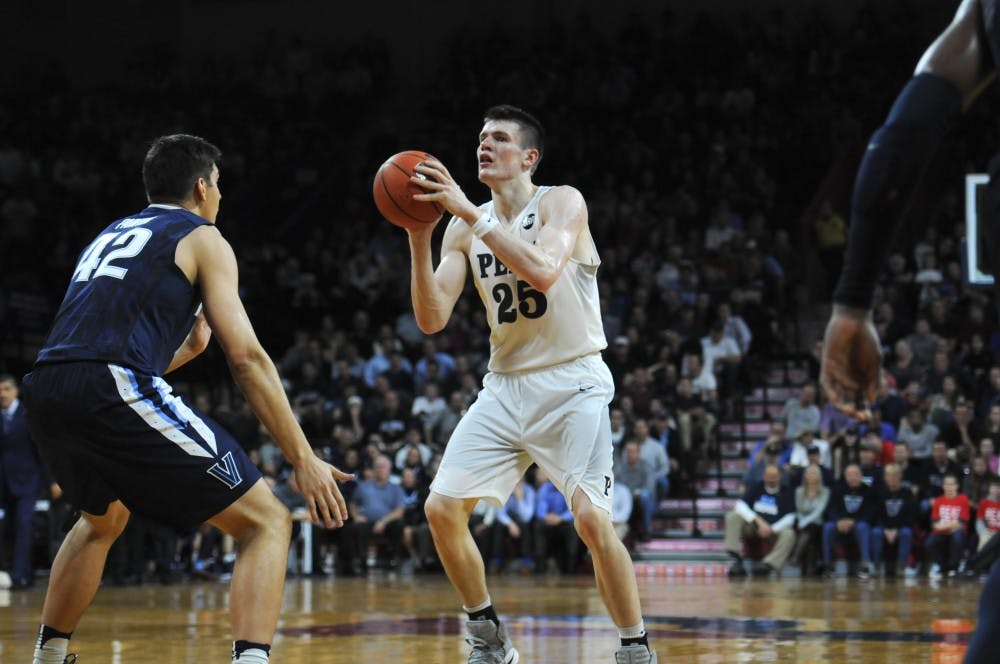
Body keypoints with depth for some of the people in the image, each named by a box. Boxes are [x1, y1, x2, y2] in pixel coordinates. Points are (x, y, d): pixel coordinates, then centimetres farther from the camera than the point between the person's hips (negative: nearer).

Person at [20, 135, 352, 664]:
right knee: (266, 522, 0)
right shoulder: (202, 239, 13)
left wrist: (188, 347, 45)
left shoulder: (110, 236, 32)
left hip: (44, 392, 7)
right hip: (112, 392, -7)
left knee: (103, 518, 38)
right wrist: (303, 460, 2)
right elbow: (246, 356, 2)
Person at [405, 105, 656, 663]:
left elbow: (544, 271, -30)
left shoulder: (562, 202, -10)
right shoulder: (466, 228, 6)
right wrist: (419, 239, -15)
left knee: (592, 518, -18)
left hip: (572, 383, -6)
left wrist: (469, 211, -30)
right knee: (442, 508, -3)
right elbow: (432, 320, -1)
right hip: (506, 385, 6)